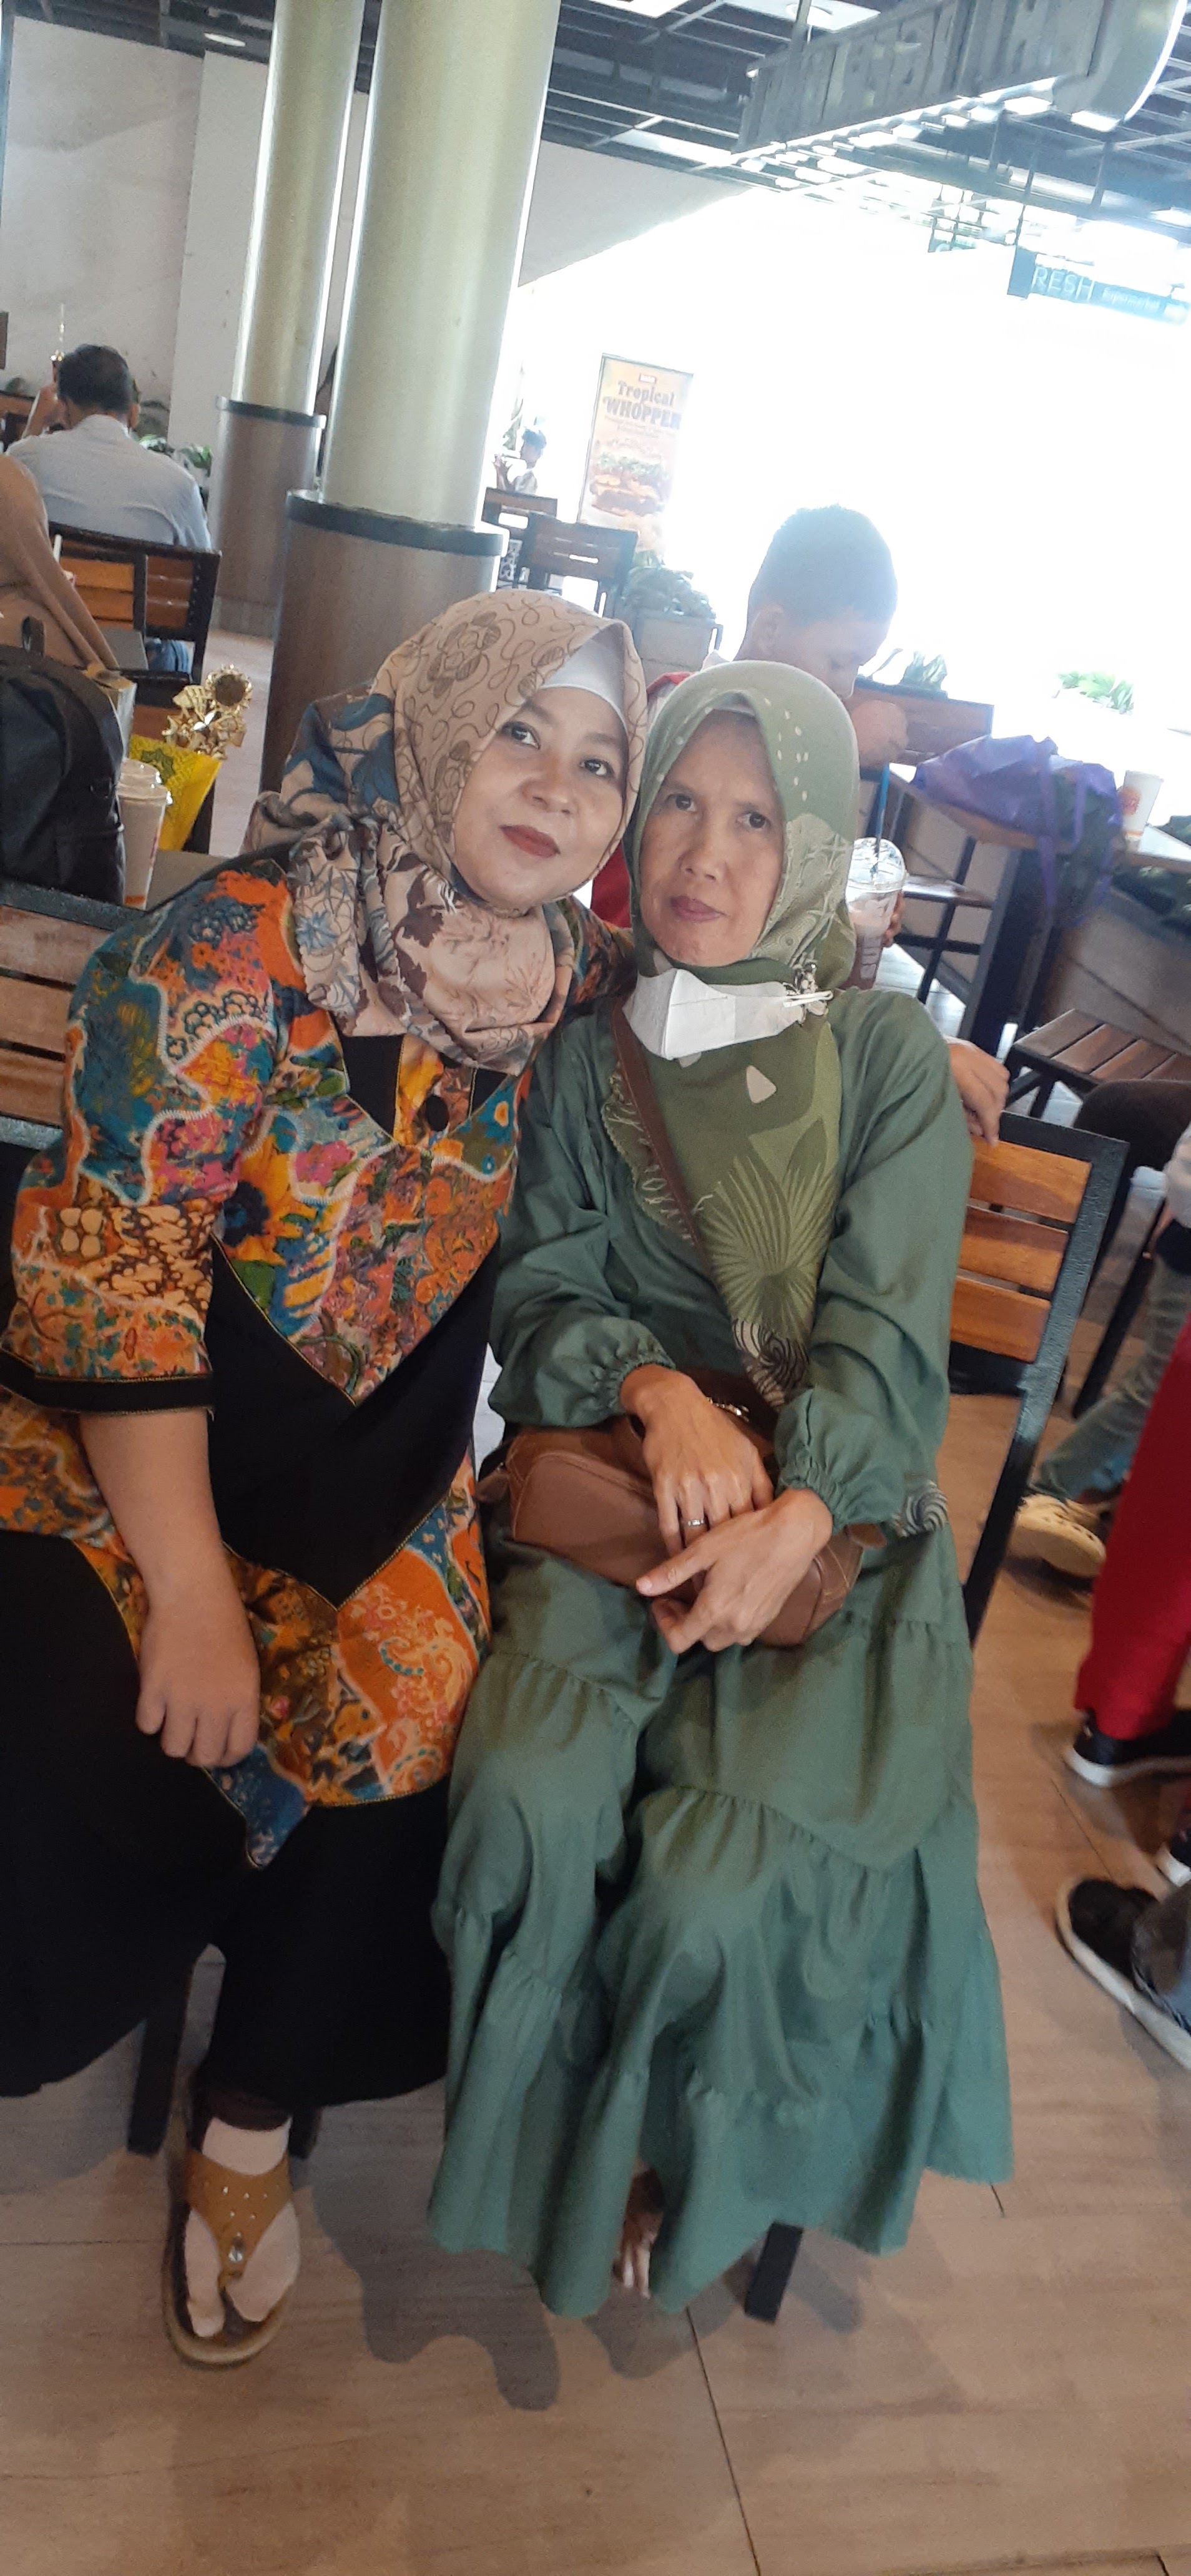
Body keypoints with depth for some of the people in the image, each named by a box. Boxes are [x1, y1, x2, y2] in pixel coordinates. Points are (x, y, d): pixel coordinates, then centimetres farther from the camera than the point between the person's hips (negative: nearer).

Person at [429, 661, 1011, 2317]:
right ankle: (550, 2139, 4)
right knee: (537, 1798, -26)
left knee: (722, 1883, -22)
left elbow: (887, 1334, -6)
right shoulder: (589, 1049, 9)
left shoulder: (889, 1057, 2)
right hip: (610, 1490, 2)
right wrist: (658, 1387, -16)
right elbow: (540, 1293, 5)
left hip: (838, 1517, -1)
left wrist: (793, 1518, -22)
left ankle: (682, 2168, 12)